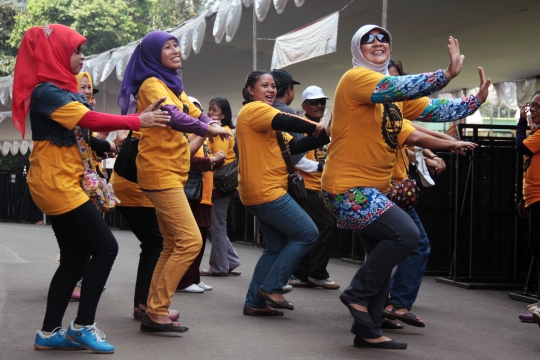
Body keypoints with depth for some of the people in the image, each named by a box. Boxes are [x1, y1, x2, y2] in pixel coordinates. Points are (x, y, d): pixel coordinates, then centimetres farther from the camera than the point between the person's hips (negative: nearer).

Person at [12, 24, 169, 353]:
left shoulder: (63, 90, 16)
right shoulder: (46, 92, -15)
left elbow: (92, 122, 10)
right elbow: (91, 120, -22)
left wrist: (140, 118, 0)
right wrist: (138, 121, -18)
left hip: (63, 183, 10)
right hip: (55, 183, -10)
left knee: (74, 257, 10)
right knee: (105, 247, -7)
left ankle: (50, 333, 13)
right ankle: (83, 326, 0)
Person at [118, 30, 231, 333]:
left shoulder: (173, 85, 18)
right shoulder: (152, 84, -11)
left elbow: (195, 114, 13)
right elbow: (170, 115, -29)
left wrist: (209, 125, -9)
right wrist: (208, 130, -34)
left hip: (172, 173, 10)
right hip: (160, 172, -10)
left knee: (173, 245, 11)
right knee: (190, 240, -15)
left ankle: (154, 308, 15)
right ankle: (157, 311, -12)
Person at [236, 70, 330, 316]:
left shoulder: (263, 115, 23)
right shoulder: (254, 109, -8)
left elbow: (292, 146, 12)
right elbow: (287, 122, -27)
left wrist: (323, 137, 0)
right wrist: (316, 128, -19)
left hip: (263, 192, 11)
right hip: (266, 191, -11)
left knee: (276, 247, 12)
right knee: (307, 234, -7)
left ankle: (255, 302, 13)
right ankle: (272, 287, -4)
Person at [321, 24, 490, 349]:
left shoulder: (397, 92, 13)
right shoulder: (355, 78, -14)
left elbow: (434, 110, 8)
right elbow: (402, 88, -31)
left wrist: (477, 99, -3)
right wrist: (447, 74, -38)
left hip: (373, 189, 10)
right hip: (348, 188, -10)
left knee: (383, 258, 13)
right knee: (406, 234, -19)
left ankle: (367, 331, 23)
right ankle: (358, 293, -2)